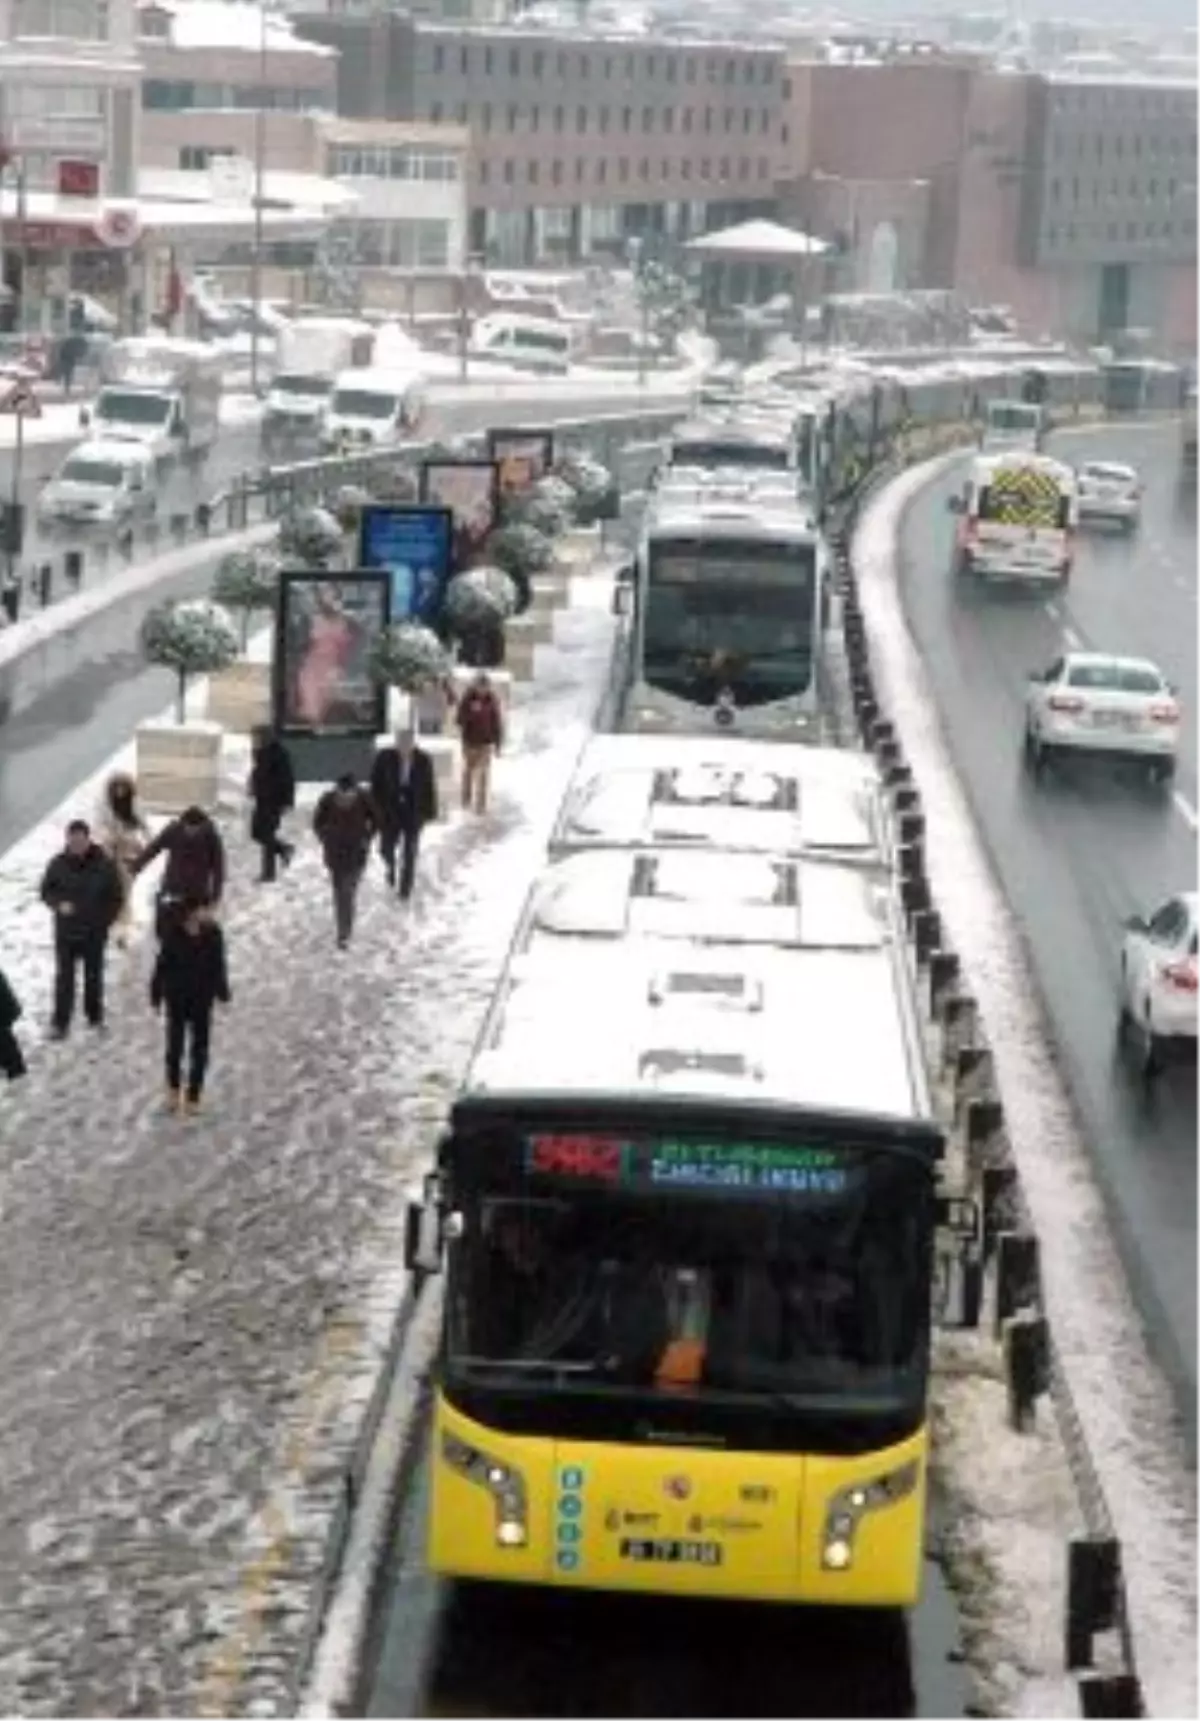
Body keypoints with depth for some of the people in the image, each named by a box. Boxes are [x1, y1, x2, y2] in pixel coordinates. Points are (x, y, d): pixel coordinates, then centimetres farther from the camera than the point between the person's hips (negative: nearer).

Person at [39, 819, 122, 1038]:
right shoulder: (59, 864, -9)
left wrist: (104, 920, -8)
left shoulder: (103, 865, -12)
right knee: (64, 978, 2)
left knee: (94, 976, 15)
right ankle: (60, 1022, 10)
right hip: (65, 932, 0)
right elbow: (46, 891, 3)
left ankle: (95, 1015, 34)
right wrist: (58, 904, -16)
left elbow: (116, 897, -1)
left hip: (94, 933, 0)